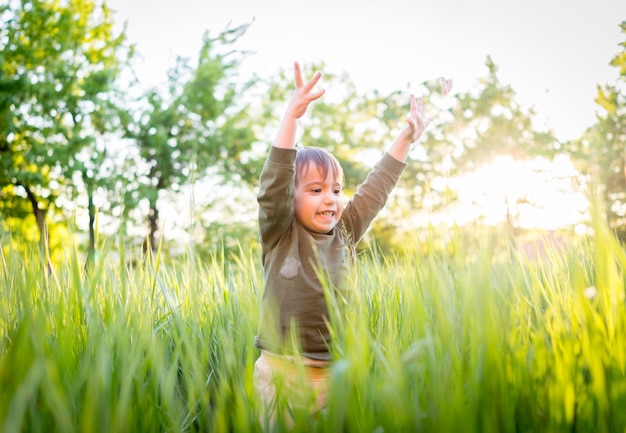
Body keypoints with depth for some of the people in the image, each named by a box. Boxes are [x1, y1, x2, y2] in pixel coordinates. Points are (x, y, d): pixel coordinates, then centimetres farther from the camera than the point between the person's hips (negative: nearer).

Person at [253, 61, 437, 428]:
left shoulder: (345, 235, 6)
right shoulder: (280, 236, -5)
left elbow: (376, 188, 10)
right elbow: (274, 181, -18)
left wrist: (406, 138, 9)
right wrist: (293, 116, -26)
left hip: (336, 373, 4)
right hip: (283, 372, -3)